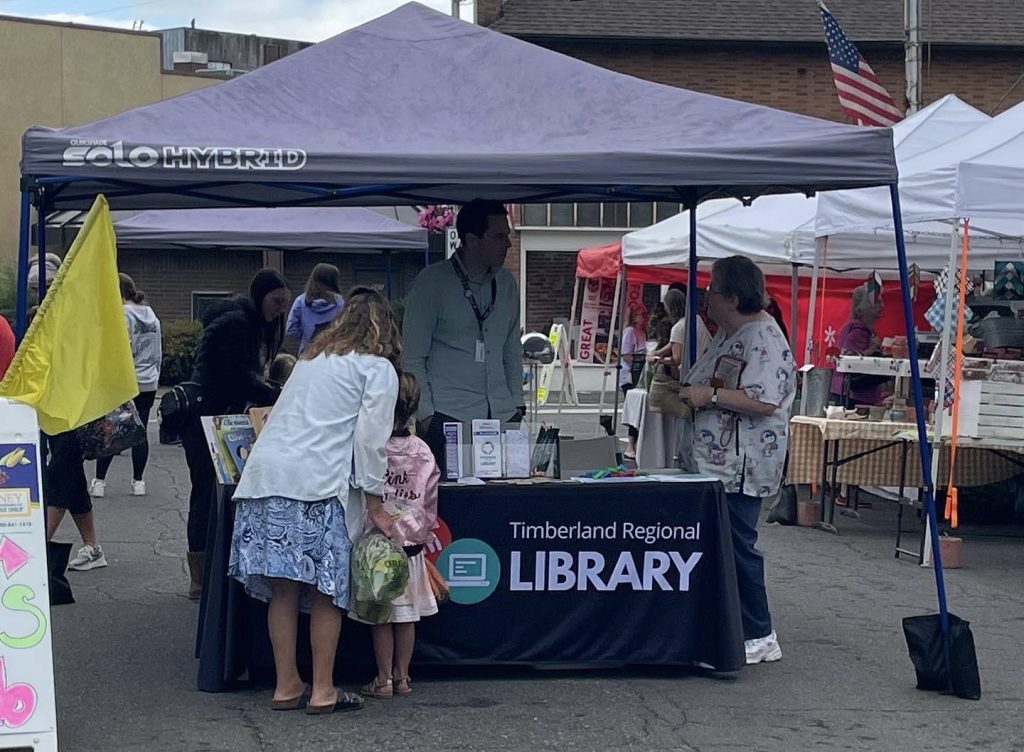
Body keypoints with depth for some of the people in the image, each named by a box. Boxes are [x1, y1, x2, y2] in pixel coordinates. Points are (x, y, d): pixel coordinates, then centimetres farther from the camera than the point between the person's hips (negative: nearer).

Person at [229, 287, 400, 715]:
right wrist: (375, 506, 5)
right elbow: (370, 440, -1)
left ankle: (286, 686, 14)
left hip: (265, 471, 6)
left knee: (283, 589, 9)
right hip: (318, 482, -6)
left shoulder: (312, 357, 27)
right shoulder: (378, 368, 7)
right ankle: (323, 691, 5)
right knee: (326, 591, 2)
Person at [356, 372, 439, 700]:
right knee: (406, 616, 11)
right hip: (411, 544, 4)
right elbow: (430, 503, 7)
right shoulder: (423, 453, -1)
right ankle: (402, 676, 18)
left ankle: (384, 680, 9)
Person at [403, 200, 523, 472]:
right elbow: (412, 357, -3)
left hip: (502, 415, 5)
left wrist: (517, 404, 14)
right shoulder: (432, 282, -4)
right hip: (448, 416, -5)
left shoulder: (507, 283, 13)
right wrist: (426, 413, -8)